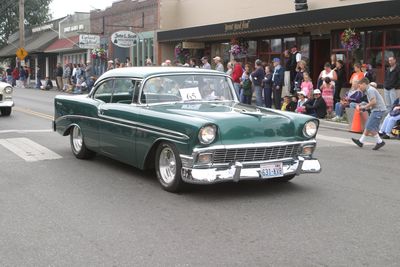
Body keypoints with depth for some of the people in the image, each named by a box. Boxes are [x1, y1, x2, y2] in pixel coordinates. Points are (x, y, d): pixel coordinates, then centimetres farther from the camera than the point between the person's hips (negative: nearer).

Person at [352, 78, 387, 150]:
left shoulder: (370, 90, -13)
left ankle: (380, 142, -2)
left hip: (378, 110, -11)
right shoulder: (369, 90, 19)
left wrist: (365, 107, -11)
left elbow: (374, 101, -22)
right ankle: (361, 141, 19)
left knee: (369, 127, -9)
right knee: (368, 126, 13)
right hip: (376, 110, 11)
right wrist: (363, 106, 13)